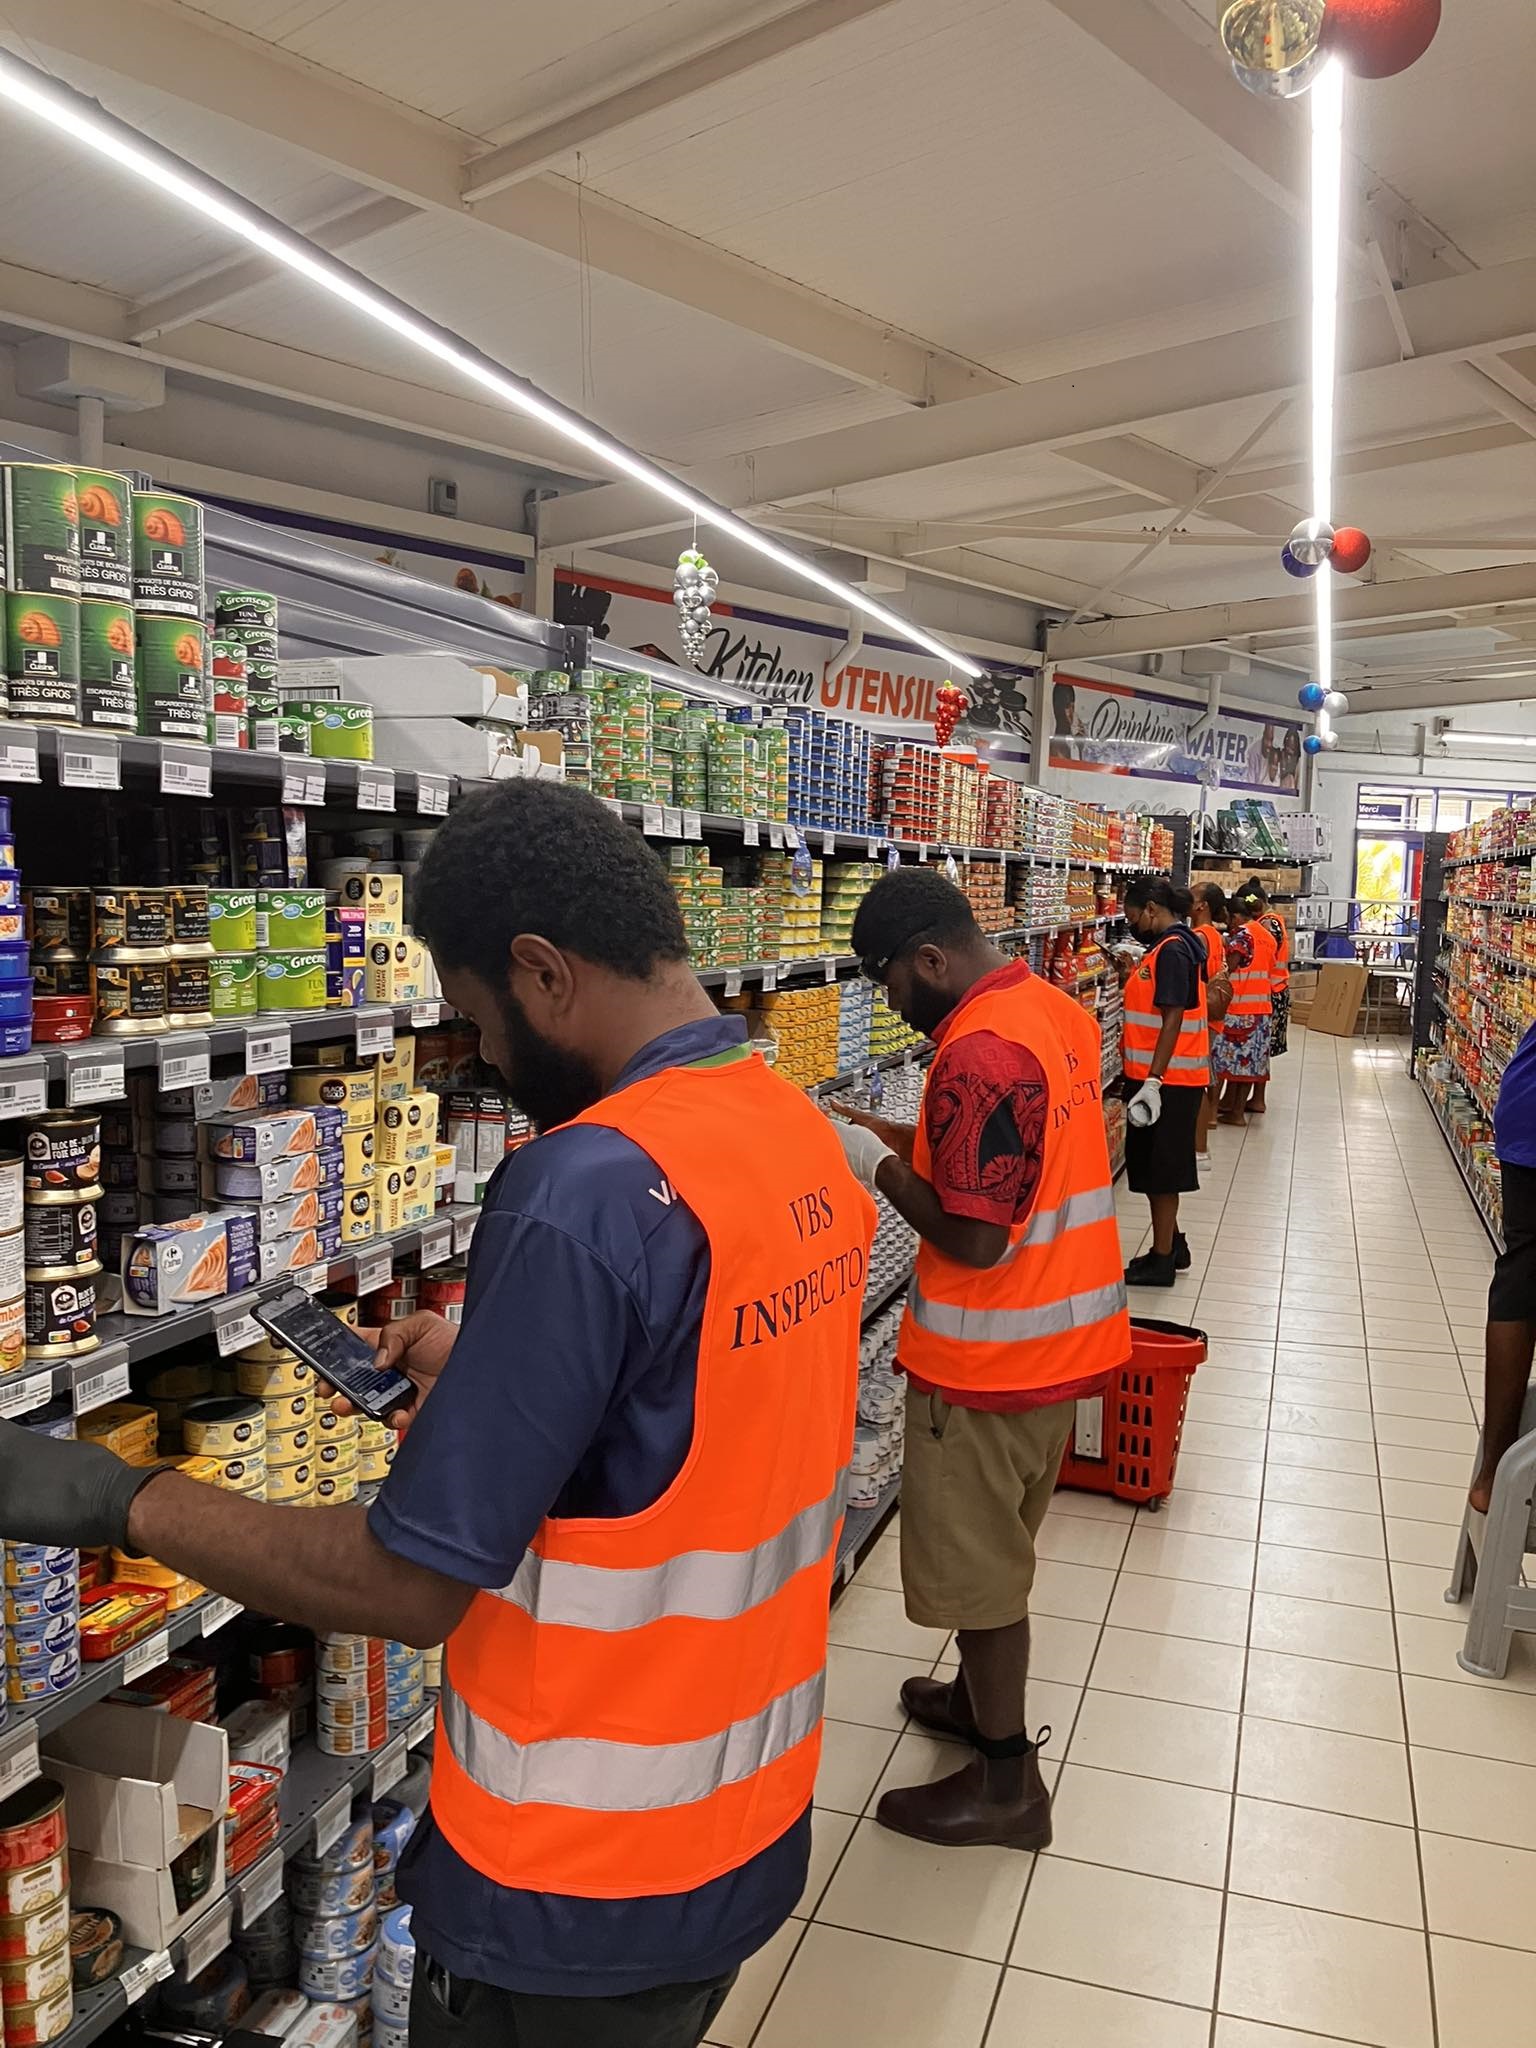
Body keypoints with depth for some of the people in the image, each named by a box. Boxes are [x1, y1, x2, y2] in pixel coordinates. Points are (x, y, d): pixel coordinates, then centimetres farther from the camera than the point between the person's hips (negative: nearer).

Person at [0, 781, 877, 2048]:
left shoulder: (587, 1191, -29)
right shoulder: (807, 1137, -2)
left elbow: (408, 1587, -24)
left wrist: (115, 1500, -14)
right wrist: (490, 1367, 9)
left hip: (588, 1884, -7)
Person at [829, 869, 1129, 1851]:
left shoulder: (978, 1054, -27)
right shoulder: (1059, 1012, 3)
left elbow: (973, 1238, -27)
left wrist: (880, 1164, -13)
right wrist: (915, 1140, 6)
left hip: (991, 1358, -9)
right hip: (1065, 1332, 9)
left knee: (978, 1563, 9)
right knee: (999, 1543, 25)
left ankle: (1007, 1781, 26)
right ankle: (981, 1696, 44)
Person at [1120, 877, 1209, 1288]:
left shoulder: (1172, 950, -18)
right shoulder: (1169, 946, 13)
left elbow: (1172, 1019, -23)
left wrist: (1152, 1082, -24)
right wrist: (1133, 974, 10)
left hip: (1167, 1080, -10)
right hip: (1163, 1076, 10)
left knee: (1159, 1167, 0)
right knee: (1153, 1165, 18)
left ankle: (1162, 1260, 10)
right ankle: (1170, 1244, 30)